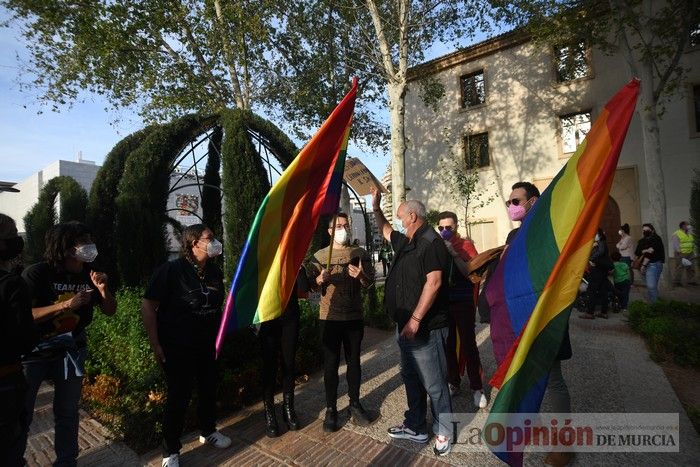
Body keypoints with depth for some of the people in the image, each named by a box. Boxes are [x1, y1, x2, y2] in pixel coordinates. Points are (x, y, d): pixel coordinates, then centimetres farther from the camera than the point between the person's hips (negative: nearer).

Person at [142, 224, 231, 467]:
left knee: (209, 390, 17)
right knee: (179, 396, 5)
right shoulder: (171, 270, -18)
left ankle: (208, 432, 42)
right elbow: (147, 306, -15)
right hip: (177, 347, -6)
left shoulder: (215, 271, 0)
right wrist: (155, 344, -15)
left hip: (207, 346, 6)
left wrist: (218, 335, 13)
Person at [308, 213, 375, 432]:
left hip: (354, 316, 1)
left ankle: (355, 404, 29)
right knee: (331, 363, 6)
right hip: (329, 318, -1)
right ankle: (331, 409, 19)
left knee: (353, 361, 13)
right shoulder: (320, 255, 2)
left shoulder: (359, 253, 3)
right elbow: (311, 285, -3)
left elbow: (370, 281, -3)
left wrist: (361, 276, -25)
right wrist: (321, 279, -24)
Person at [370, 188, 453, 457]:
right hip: (406, 327, 10)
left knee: (434, 384, 5)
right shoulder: (406, 242, 12)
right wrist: (376, 208, 26)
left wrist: (415, 319, -25)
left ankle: (443, 433, 24)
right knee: (411, 379, 19)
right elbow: (385, 231, 32)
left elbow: (434, 282, -24)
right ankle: (415, 428, 34)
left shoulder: (431, 243, -16)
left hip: (425, 329, -10)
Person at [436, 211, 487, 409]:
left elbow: (471, 273, -16)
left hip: (463, 303, -3)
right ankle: (453, 382, 25)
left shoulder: (466, 245, -4)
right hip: (443, 302, 3)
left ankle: (477, 387, 15)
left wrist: (454, 253, -24)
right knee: (449, 344, 9)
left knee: (468, 344, 0)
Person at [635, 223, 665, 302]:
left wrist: (643, 265, -17)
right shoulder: (641, 241, 14)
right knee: (650, 286, 12)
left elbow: (651, 252, -13)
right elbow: (637, 252, 1)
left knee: (651, 286, -12)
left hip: (653, 264, -6)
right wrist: (645, 251, -18)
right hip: (643, 266, 6)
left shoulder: (656, 239, -3)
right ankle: (650, 302, 18)